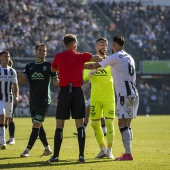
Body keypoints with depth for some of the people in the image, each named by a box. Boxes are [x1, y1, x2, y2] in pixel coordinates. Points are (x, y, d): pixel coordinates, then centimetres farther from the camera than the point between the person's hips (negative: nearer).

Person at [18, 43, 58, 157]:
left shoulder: (49, 65, 0)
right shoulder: (29, 66, 12)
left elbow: (55, 81, 0)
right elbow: (23, 81, 3)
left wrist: (61, 82, -23)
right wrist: (21, 77, -20)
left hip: (44, 100, -5)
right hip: (33, 100, 5)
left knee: (36, 125, -10)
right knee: (39, 126, 10)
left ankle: (28, 150, -11)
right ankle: (47, 148, 21)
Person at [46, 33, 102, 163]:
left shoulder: (58, 57, 5)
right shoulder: (81, 56, 4)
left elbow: (53, 69, 23)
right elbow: (98, 59, -1)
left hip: (64, 91, 0)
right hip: (77, 91, 0)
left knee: (59, 125, 3)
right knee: (80, 124, 5)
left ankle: (56, 156, -1)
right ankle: (81, 155, 0)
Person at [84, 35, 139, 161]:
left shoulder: (115, 57, -7)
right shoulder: (129, 58, 17)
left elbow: (95, 66, -3)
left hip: (124, 95, -8)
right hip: (133, 94, 8)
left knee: (123, 125, -8)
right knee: (127, 125, 12)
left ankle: (128, 154, -13)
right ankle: (128, 152, 13)